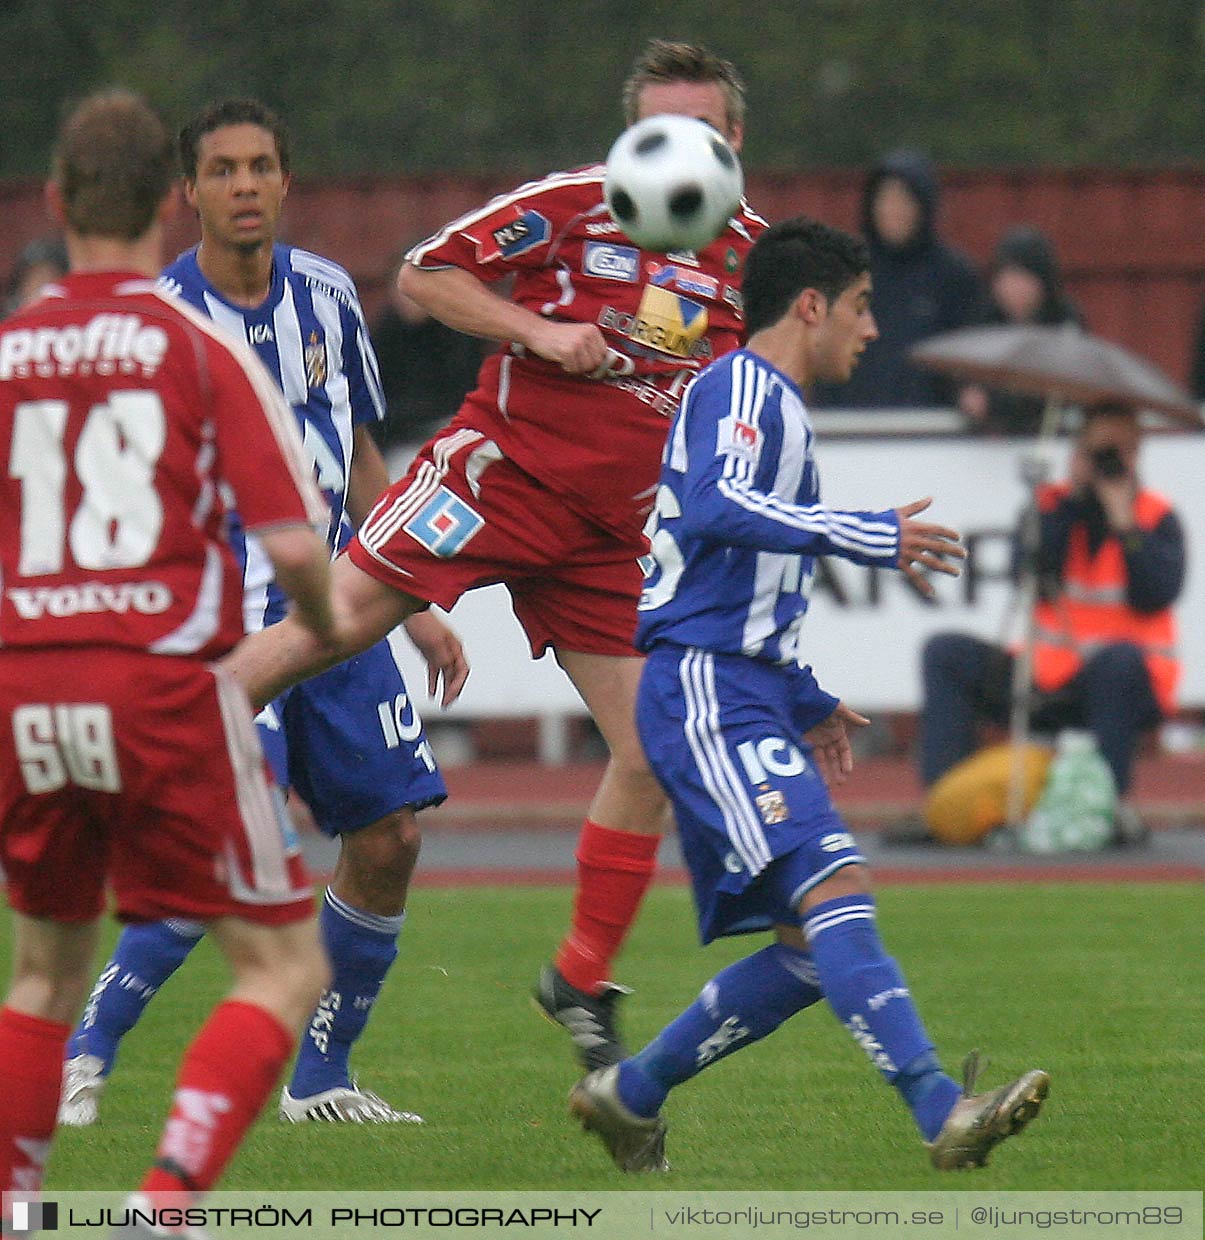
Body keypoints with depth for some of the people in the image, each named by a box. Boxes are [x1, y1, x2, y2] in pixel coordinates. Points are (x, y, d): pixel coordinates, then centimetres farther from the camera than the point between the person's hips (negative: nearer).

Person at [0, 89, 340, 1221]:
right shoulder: (204, 351, -1)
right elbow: (291, 542, -7)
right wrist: (325, 627, 14)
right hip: (164, 686, -4)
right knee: (284, 966, 3)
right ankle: (166, 1202, -14)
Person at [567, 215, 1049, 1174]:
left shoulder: (779, 409, 25)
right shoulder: (741, 389, -5)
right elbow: (716, 509, -25)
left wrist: (807, 704, 30)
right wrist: (871, 538, -28)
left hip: (749, 699, 10)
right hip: (705, 694, -10)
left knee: (810, 949, 5)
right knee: (833, 885, -23)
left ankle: (632, 1094, 16)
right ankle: (943, 1112, -35)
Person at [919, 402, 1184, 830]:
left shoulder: (1157, 518, 0)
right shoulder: (1053, 506, 8)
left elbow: (1156, 595, -17)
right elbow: (1031, 574, -10)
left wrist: (1123, 520, -16)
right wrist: (1073, 497, -10)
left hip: (1125, 684, -4)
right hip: (1048, 683, 4)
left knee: (1118, 659, -38)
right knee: (945, 653, -8)